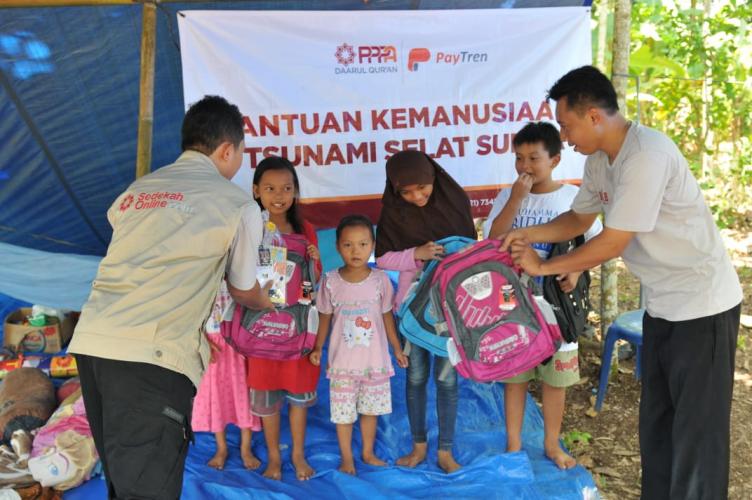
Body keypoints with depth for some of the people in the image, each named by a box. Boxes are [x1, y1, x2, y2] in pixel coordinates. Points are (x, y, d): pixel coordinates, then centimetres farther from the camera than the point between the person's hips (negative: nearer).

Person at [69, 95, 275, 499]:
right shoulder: (238, 204, 6)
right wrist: (266, 303, 44)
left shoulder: (136, 191, 22)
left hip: (90, 342, 7)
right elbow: (244, 291, 19)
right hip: (151, 358, -6)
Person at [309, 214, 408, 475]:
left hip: (375, 360, 1)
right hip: (343, 361, -1)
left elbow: (387, 316, 4)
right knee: (343, 412, 8)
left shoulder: (380, 279, -7)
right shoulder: (331, 281, -8)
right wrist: (318, 348, 3)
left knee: (370, 409, 15)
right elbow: (325, 317, 3)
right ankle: (346, 458, 27)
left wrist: (397, 348, 8)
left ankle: (368, 452, 35)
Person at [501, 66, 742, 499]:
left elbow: (612, 244, -24)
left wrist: (543, 267, -13)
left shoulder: (647, 155, -25)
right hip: (662, 304, 9)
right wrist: (528, 234, -1)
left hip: (702, 304, -9)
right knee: (656, 422, 17)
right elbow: (579, 219, 17)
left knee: (697, 429, 1)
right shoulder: (599, 161, 3)